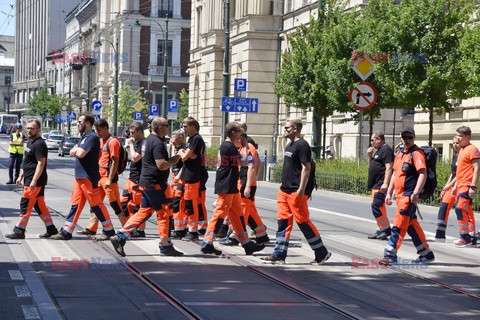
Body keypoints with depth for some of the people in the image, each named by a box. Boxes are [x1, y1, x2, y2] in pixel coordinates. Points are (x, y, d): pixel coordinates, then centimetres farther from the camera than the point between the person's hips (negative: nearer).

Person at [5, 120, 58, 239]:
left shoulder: (39, 144, -15)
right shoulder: (30, 142, 16)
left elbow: (41, 163, -21)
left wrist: (34, 181, -25)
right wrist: (21, 176, 23)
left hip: (35, 182, -10)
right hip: (29, 180, 10)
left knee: (25, 205, -7)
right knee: (39, 206, 11)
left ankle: (19, 231, -2)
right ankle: (51, 229, 16)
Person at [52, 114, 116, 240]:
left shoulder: (93, 137, -14)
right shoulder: (83, 137, 18)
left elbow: (80, 154, -22)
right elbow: (72, 153, 16)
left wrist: (77, 149, -1)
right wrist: (77, 150, -5)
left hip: (89, 177, -9)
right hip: (79, 176, 9)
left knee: (96, 204, -4)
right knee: (76, 204, 8)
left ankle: (109, 230, 5)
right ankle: (66, 231, 9)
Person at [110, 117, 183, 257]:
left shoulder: (150, 139, 16)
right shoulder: (157, 143, -17)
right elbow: (162, 165, -24)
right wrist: (174, 160, -8)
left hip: (146, 181, 10)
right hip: (155, 183, -10)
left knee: (144, 212, 12)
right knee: (164, 213, -2)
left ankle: (120, 237, 5)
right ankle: (165, 246, 3)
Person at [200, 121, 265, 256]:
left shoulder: (225, 145, 15)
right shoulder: (229, 147, -17)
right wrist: (245, 146, 1)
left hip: (231, 188, 11)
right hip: (226, 188, -11)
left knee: (237, 214, 12)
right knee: (219, 214, -8)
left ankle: (247, 244, 16)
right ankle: (207, 243, -5)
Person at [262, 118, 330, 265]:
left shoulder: (302, 145, -12)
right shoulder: (289, 145, 17)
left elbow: (306, 168, -18)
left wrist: (301, 189, -22)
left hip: (296, 192, -9)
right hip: (284, 191, 10)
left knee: (303, 221, -5)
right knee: (283, 222, 8)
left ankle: (322, 253, 4)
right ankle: (279, 255, 10)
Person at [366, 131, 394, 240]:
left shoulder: (386, 150, -11)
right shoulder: (378, 151, 21)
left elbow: (389, 167, -20)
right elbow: (371, 166, 27)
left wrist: (385, 183, -27)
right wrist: (370, 156, 11)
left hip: (381, 185, -11)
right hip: (376, 185, 11)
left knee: (376, 206, -14)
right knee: (378, 207, 12)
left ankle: (386, 229, -10)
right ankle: (382, 230, 16)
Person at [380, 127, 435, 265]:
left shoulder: (417, 153, -9)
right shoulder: (400, 153, 17)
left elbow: (423, 174, -18)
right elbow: (395, 173, 25)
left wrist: (415, 193, -27)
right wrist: (389, 193, 21)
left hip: (409, 195, -9)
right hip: (400, 195, 9)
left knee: (399, 224, -10)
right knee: (411, 225, 12)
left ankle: (390, 255, -9)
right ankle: (426, 254, 20)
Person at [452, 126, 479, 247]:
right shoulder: (462, 150, 18)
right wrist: (456, 185, 24)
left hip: (467, 186, -9)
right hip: (461, 186, 9)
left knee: (460, 208, -17)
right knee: (467, 211, 10)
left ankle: (465, 236, -13)